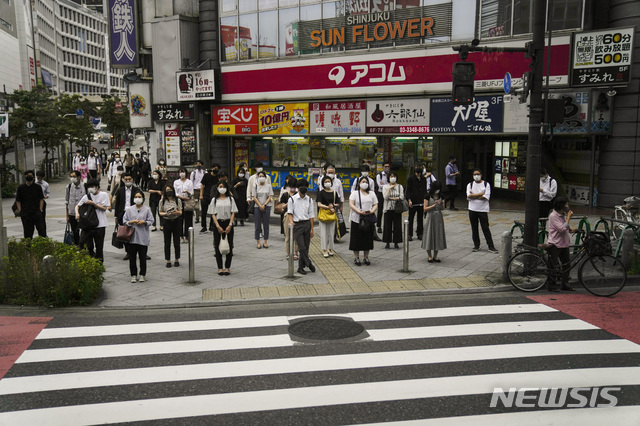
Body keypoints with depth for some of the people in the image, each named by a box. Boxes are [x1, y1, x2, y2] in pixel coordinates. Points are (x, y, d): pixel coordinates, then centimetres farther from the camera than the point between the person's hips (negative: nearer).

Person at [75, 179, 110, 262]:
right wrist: (77, 213, -9)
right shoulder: (87, 196, 7)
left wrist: (93, 203, -12)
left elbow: (104, 208, -7)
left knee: (99, 246, 5)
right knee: (83, 243, -1)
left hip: (100, 224, -3)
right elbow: (77, 205, 10)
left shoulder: (104, 195, -1)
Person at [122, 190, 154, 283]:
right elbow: (124, 221, 8)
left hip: (143, 237, -1)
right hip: (132, 237, 1)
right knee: (132, 257, 4)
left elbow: (151, 221, 4)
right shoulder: (129, 209, 8)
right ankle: (133, 275, 14)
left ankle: (142, 275, 15)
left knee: (143, 257, 2)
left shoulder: (147, 209, 4)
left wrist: (144, 222, -13)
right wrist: (131, 222, -10)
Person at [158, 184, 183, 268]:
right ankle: (168, 261, 14)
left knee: (177, 242, 3)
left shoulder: (178, 200, 2)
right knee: (167, 243, 4)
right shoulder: (162, 201, 3)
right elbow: (160, 212, 5)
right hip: (167, 222, 0)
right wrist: (165, 214, -15)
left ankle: (177, 260, 17)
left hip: (176, 221, 0)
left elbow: (180, 212, 2)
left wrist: (176, 212, -20)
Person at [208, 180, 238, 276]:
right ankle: (220, 268, 10)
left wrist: (230, 225, -11)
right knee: (218, 246, 1)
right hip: (218, 224, 0)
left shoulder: (230, 199, 5)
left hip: (228, 223, 0)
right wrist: (218, 226, -10)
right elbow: (213, 214, 0)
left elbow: (233, 213, 1)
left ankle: (227, 267, 10)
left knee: (229, 246, 0)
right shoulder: (215, 200, 5)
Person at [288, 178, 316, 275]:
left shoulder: (309, 200, 7)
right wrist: (291, 221, -17)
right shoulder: (292, 199, -1)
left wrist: (312, 229, 5)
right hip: (297, 225, -3)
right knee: (301, 247, -10)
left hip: (307, 224, 3)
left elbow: (311, 215, 8)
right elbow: (290, 212, 2)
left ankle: (301, 267, 16)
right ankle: (309, 263, 5)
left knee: (305, 248, 6)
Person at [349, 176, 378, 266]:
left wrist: (371, 211, -12)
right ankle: (356, 257, 11)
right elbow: (351, 204, -6)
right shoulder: (354, 193, 5)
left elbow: (375, 205, 10)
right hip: (357, 219, -3)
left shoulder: (372, 193, 14)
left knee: (368, 238, 5)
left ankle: (366, 257, 16)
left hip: (369, 219, 3)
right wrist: (359, 212, -19)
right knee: (357, 238, 0)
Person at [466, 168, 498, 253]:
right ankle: (476, 245, 21)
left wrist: (473, 195, -10)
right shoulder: (470, 185, 7)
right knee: (474, 228, 8)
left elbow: (486, 197, -13)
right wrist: (481, 193, -12)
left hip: (483, 210, -3)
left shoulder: (486, 184, 1)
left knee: (486, 228, -2)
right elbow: (469, 196, -10)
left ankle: (491, 246, 3)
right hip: (472, 209, 3)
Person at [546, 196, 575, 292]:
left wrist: (569, 229, 5)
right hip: (555, 244, -9)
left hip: (564, 244, 9)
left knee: (567, 265, 9)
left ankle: (565, 284, 20)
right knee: (554, 266, 0)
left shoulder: (561, 215, 12)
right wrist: (568, 217, -18)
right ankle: (551, 285, 12)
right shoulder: (553, 216, -16)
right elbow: (561, 228, -24)